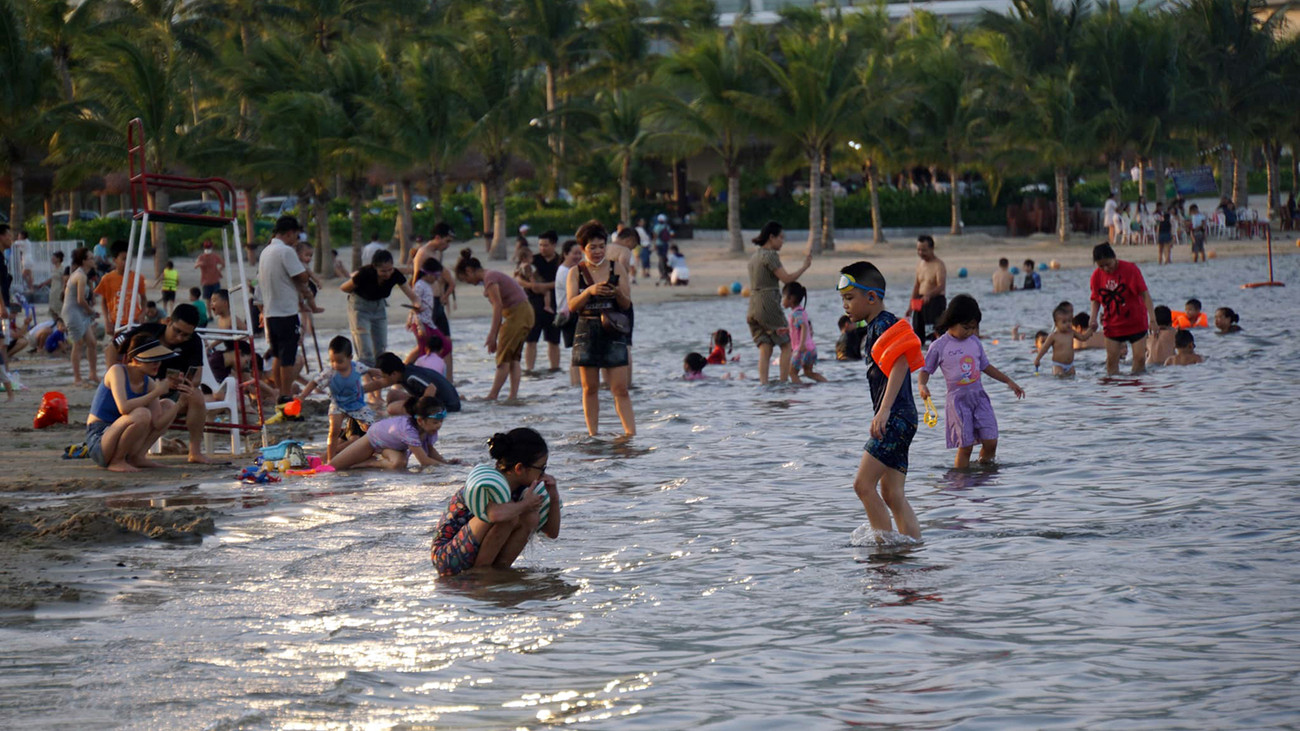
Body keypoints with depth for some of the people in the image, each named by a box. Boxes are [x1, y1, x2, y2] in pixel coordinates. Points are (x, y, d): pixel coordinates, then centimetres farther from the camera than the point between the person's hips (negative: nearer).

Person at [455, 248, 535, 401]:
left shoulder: (490, 278, -13)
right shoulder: (490, 276, 17)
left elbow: (498, 307, -19)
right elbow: (499, 308, 17)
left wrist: (493, 335, -18)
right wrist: (493, 336, 14)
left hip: (517, 313, -10)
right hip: (524, 313, 10)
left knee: (504, 357, -6)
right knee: (513, 357, 8)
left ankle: (492, 396, -4)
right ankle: (513, 396, 4)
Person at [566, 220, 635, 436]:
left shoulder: (616, 268, 5)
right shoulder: (576, 272, 5)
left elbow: (626, 304, 4)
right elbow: (572, 306, -6)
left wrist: (618, 293, -18)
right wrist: (589, 291, -22)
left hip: (613, 331, -1)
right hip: (587, 331, 1)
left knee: (620, 388, -6)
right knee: (590, 388, 5)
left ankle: (631, 433, -8)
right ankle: (592, 434, 12)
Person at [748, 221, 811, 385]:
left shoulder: (754, 257, 16)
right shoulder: (770, 256, -10)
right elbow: (786, 279, -15)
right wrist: (805, 266, -5)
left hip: (753, 308, 8)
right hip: (769, 306, -8)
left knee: (765, 350, 4)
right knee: (786, 345, 2)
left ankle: (763, 382, -6)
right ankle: (783, 381, -3)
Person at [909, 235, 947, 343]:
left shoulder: (938, 265, -12)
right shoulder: (920, 264, 12)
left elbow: (941, 286, -23)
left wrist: (928, 295, -40)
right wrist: (912, 304, 18)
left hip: (936, 300, -8)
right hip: (921, 301, 8)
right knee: (917, 329, 10)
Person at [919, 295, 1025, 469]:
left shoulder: (974, 342, 8)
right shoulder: (939, 346, -6)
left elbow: (986, 367, 19)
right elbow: (925, 370, 0)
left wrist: (1009, 382, 17)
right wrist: (922, 385, -21)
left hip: (979, 396, 4)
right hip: (957, 400, -4)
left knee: (990, 441, -3)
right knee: (965, 446, -8)